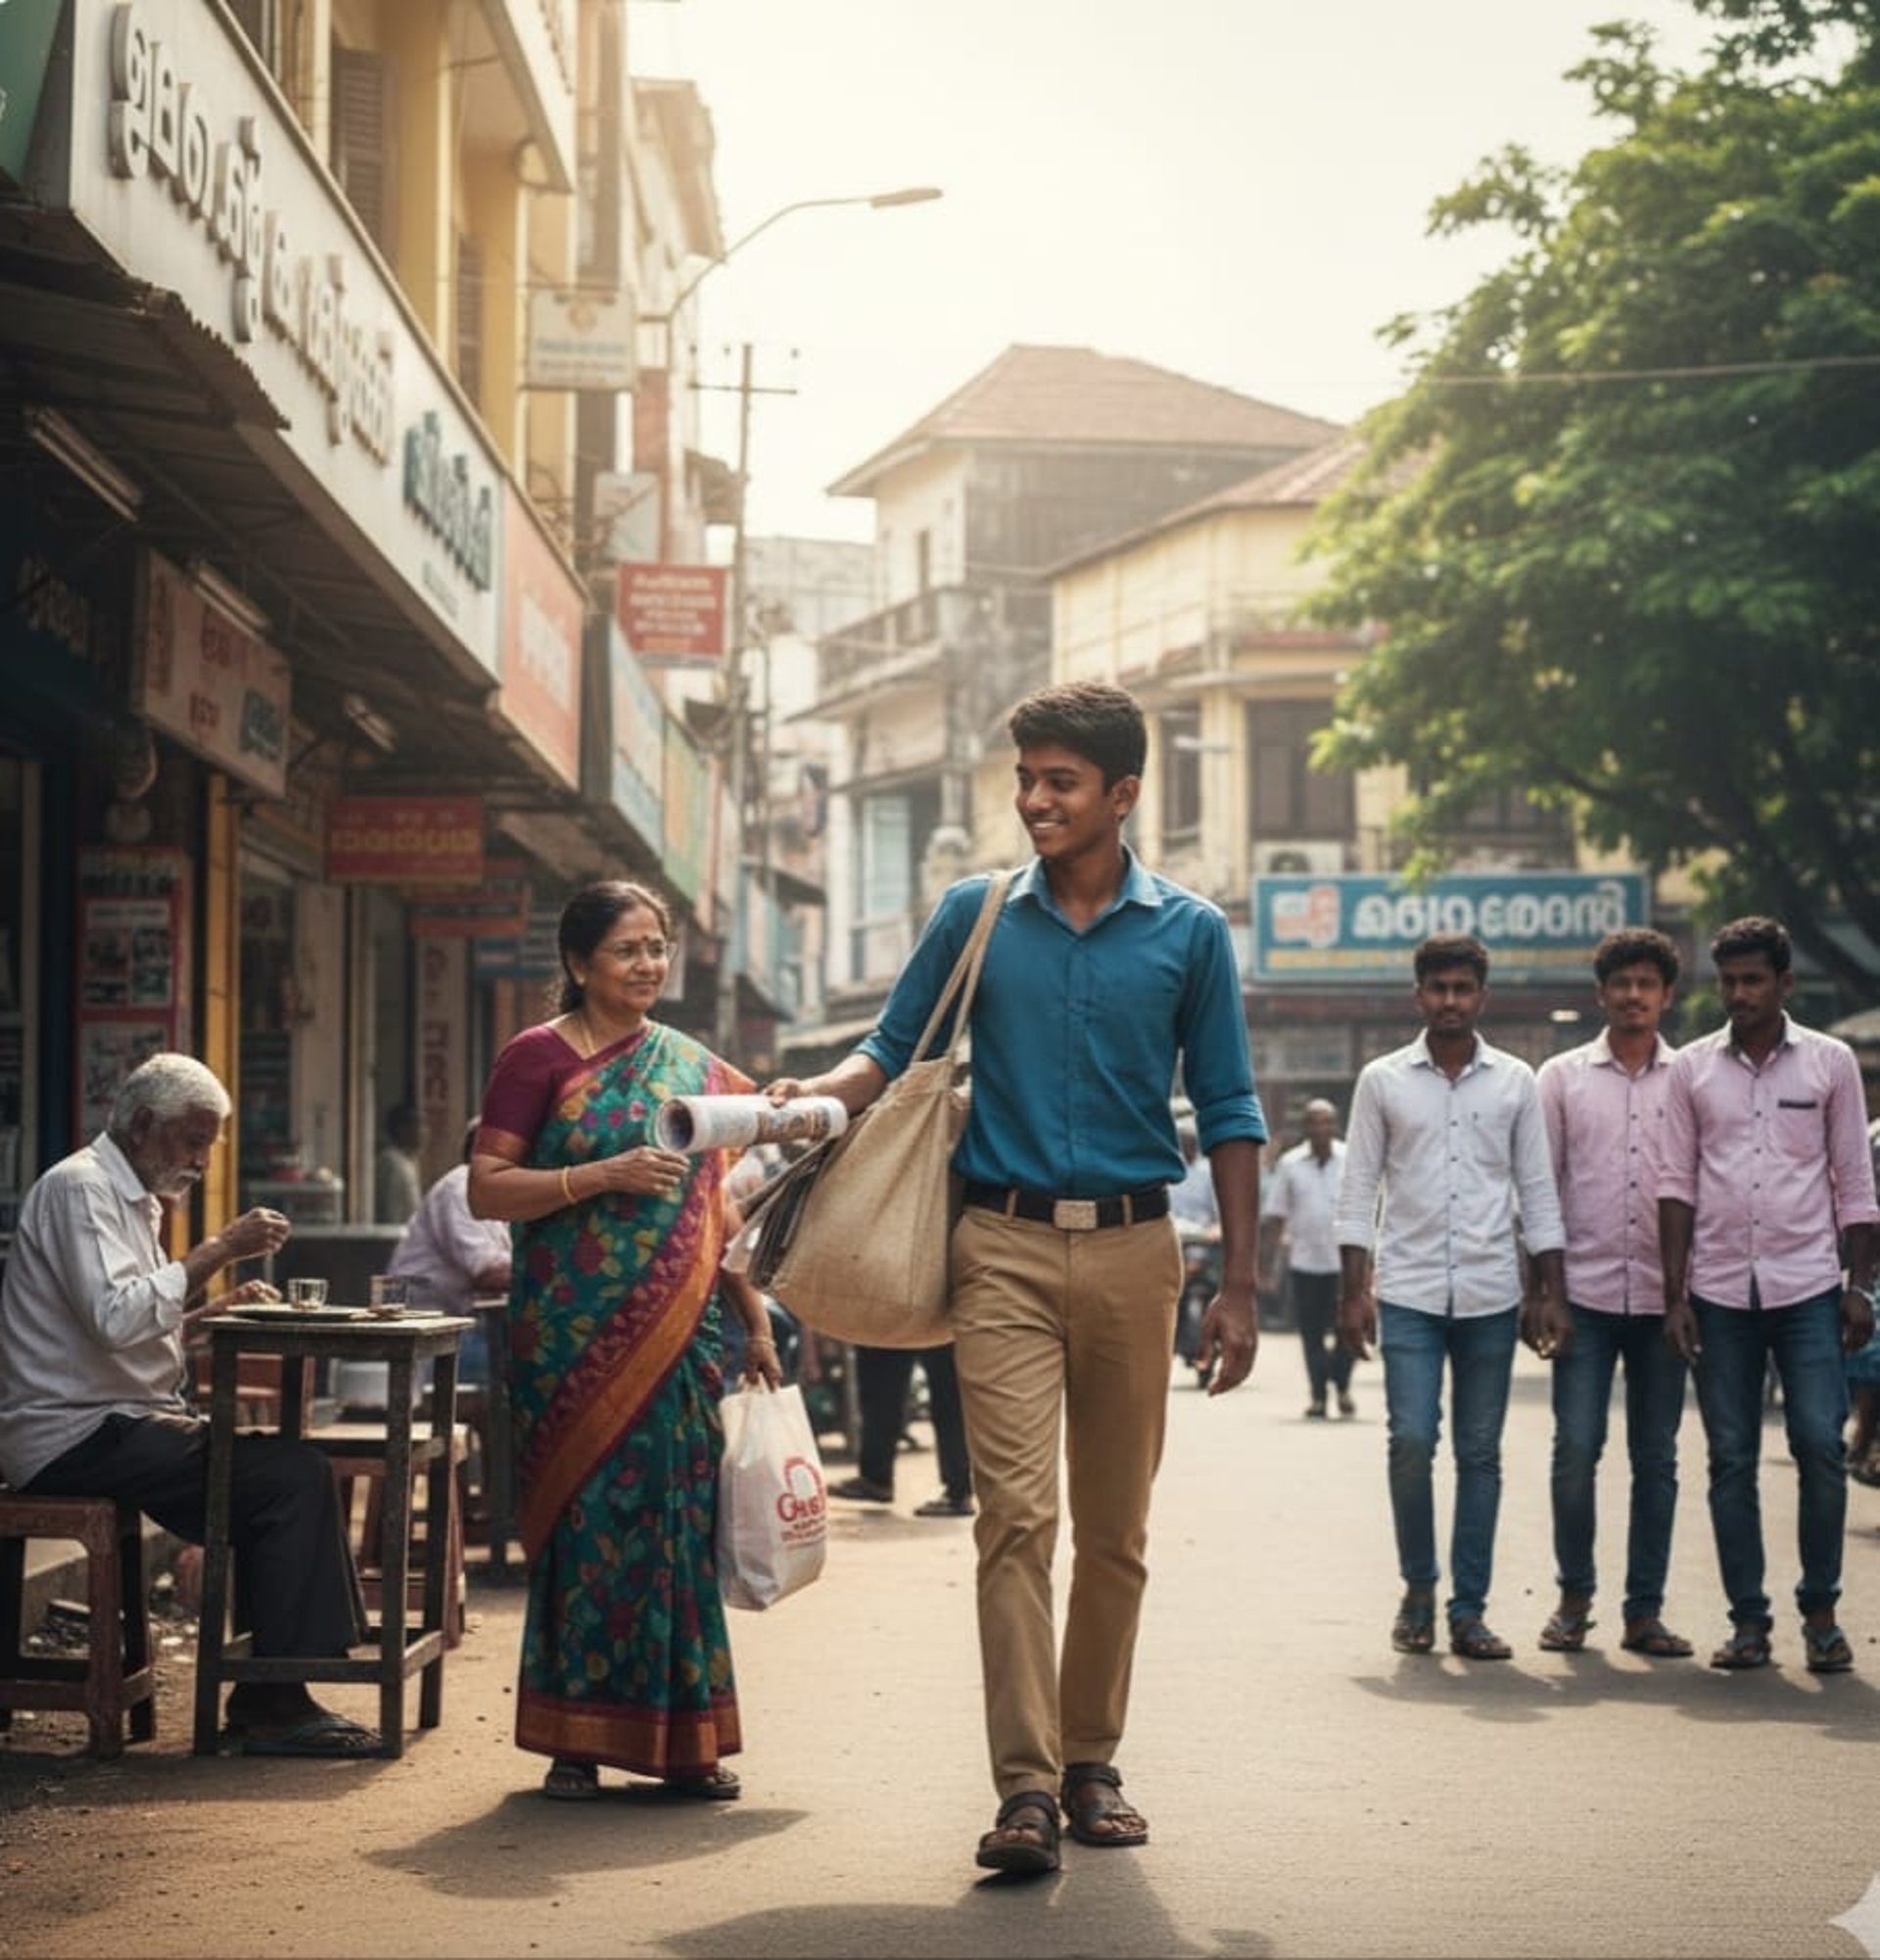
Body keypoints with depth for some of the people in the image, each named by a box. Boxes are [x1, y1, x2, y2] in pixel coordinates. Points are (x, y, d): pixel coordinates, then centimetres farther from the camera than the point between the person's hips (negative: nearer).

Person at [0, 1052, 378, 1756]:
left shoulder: (129, 1195, 21)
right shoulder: (79, 1188, -11)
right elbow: (117, 1318, -25)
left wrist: (218, 1305, 12)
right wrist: (218, 1250, -21)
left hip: (111, 1427, 11)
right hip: (77, 1438, -11)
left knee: (291, 1471, 3)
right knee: (293, 1476, -19)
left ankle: (269, 1697, -1)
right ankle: (271, 1705, -16)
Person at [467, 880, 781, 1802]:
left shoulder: (695, 1066, 15)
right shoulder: (540, 1057, 0)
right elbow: (486, 1189, -6)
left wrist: (756, 1323, 13)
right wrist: (605, 1175, -16)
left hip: (681, 1336, 4)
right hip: (577, 1336, -4)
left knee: (678, 1521, 4)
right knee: (587, 1518, -4)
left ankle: (683, 1740, 11)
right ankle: (576, 1741, 5)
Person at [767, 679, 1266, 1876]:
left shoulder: (1189, 933, 5)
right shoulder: (975, 916, 6)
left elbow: (1228, 1113, 7)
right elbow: (897, 1052, 10)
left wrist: (1239, 1284, 3)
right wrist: (819, 1093, -12)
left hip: (1133, 1249, 1)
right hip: (1006, 1247, -1)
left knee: (1115, 1528, 8)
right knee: (1016, 1513, -11)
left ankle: (1092, 1757, 20)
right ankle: (1026, 1786, -14)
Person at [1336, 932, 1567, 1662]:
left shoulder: (1515, 1082, 8)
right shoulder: (1383, 1081, 5)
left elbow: (1537, 1191, 10)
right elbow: (1358, 1190, 5)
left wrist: (1551, 1293, 4)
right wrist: (1354, 1291, -3)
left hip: (1491, 1295, 1)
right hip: (1408, 1293, -1)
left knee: (1480, 1453, 3)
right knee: (1412, 1441, -10)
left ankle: (1469, 1608, 8)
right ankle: (1418, 1588, 9)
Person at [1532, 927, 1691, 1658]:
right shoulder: (1562, 1077, 7)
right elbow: (1541, 1186, 6)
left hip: (1663, 1295, 1)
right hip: (1586, 1291, -1)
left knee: (1656, 1457, 3)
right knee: (1576, 1448, -5)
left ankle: (1645, 1610, 9)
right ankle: (1573, 1597, 10)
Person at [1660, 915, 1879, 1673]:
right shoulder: (1692, 1069, 6)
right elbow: (1677, 1183, 6)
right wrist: (1675, 1294, 0)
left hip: (1808, 1287, -1)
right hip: (1721, 1291, 1)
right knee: (1731, 1460, 2)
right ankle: (1748, 1620, 9)